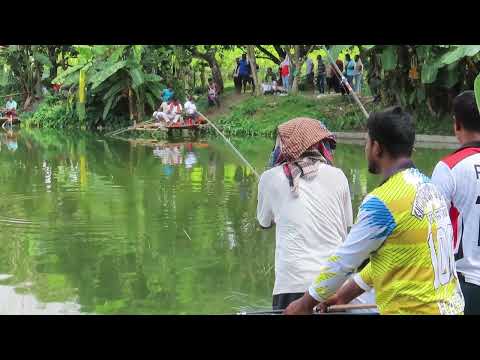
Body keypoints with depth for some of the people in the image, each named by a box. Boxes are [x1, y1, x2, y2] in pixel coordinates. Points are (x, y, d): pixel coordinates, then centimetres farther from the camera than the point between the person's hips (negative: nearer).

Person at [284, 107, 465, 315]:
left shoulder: (383, 201, -17)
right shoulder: (429, 187, 8)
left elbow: (343, 260, -8)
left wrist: (304, 304, 6)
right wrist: (344, 296, 21)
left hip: (413, 309, -8)